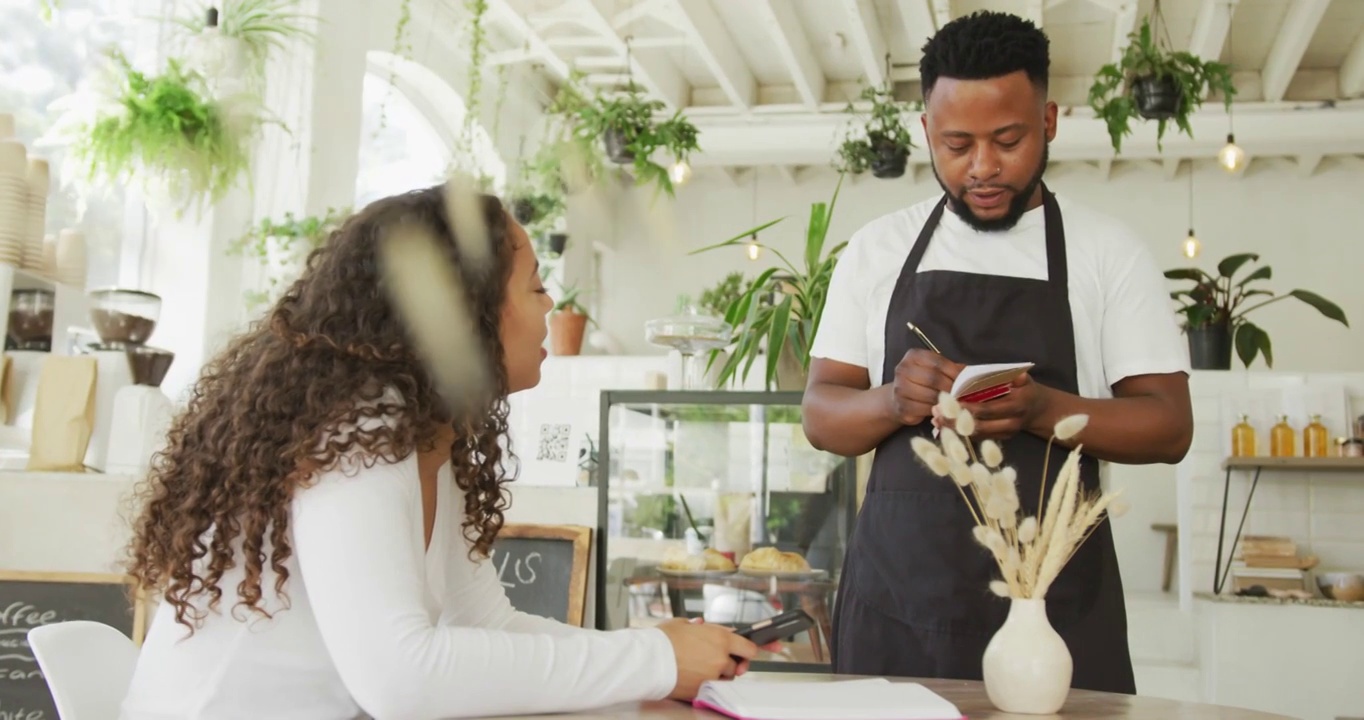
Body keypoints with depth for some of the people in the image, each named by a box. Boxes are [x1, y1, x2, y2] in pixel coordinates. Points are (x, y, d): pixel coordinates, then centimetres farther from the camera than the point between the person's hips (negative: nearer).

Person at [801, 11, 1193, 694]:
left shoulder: (1109, 250, 3)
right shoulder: (876, 248, 7)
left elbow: (1169, 426, -1)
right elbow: (821, 415, 7)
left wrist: (1044, 409, -19)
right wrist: (891, 402, -16)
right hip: (897, 594, 2)